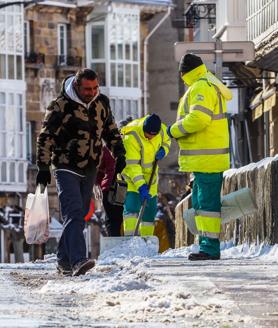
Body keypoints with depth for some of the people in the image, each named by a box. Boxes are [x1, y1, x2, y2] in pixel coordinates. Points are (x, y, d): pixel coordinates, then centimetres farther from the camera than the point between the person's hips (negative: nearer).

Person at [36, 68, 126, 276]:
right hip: (66, 169, -6)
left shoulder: (101, 103, 4)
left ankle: (64, 261, 18)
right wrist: (44, 167, -13)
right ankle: (78, 261, -30)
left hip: (90, 170, 6)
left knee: (80, 216, 9)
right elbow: (45, 138, -10)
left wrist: (119, 154, 10)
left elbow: (111, 131, 19)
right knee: (74, 214, -19)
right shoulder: (61, 106, -13)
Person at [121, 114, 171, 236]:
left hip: (150, 175, 6)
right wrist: (141, 186, -39)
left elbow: (166, 141, 14)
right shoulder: (132, 136, -31)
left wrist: (163, 150, -10)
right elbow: (132, 165, -32)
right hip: (132, 175, -6)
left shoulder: (162, 129, -12)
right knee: (132, 205, -22)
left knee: (151, 207, 8)